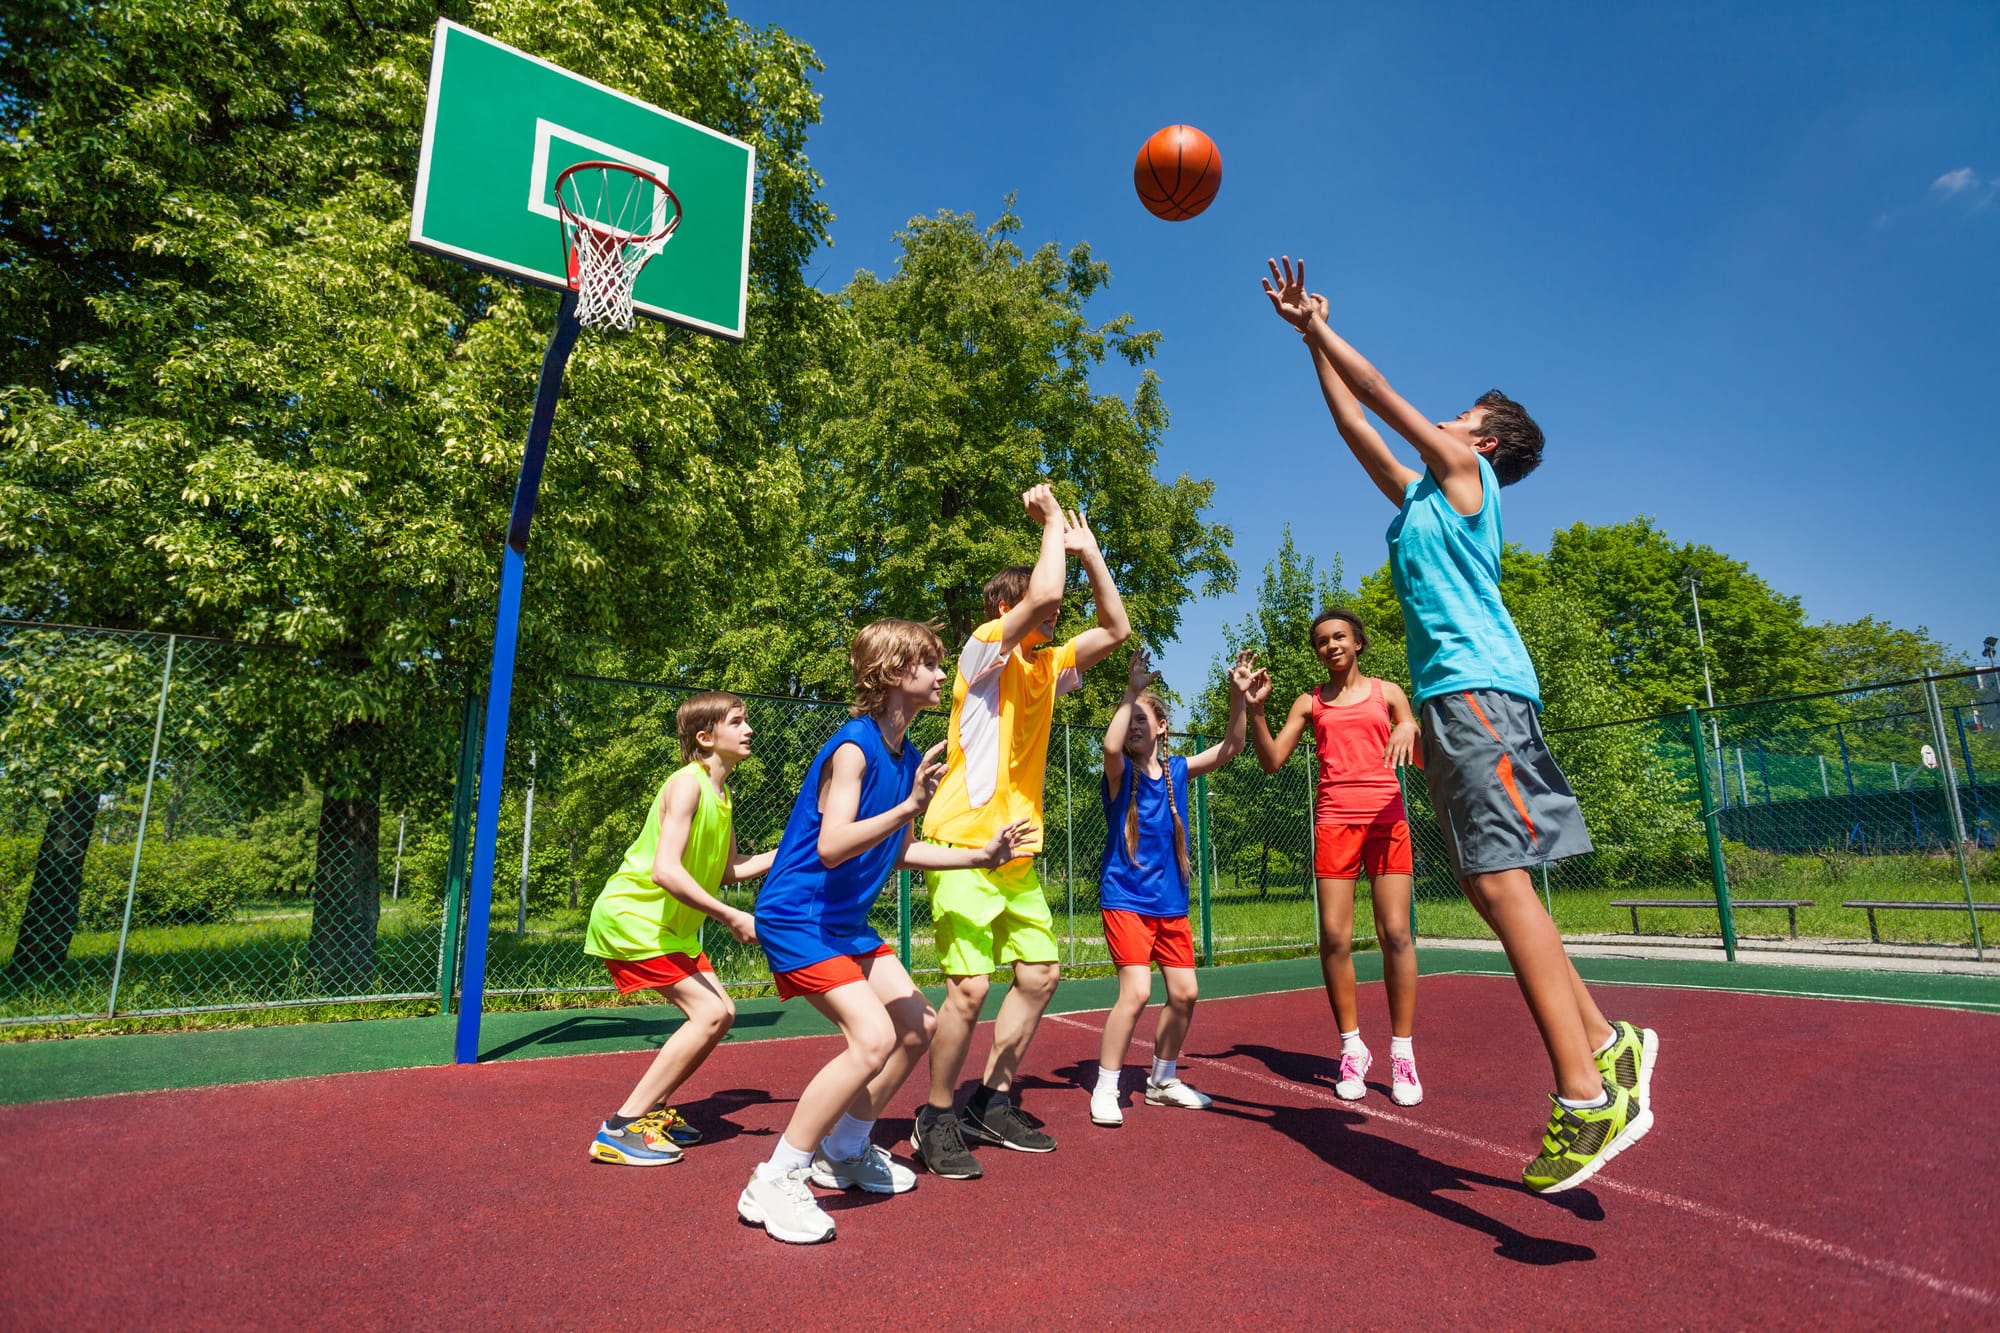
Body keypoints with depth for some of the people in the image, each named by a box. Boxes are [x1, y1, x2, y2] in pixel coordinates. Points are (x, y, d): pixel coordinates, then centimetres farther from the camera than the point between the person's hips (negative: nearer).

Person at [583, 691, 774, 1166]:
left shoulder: (720, 793, 9)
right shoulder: (687, 784, -20)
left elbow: (729, 870, 14)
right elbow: (665, 871, -30)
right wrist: (732, 918, -29)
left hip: (669, 926, 10)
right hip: (631, 918, -10)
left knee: (721, 1013, 9)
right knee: (710, 1013, -16)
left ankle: (651, 1109, 22)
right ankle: (619, 1130, -9)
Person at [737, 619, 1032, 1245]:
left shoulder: (908, 755, 5)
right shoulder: (853, 747, -21)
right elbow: (832, 847, -32)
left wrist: (981, 854, 13)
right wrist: (910, 806, -40)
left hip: (847, 921, 10)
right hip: (797, 917, -10)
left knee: (918, 1027, 12)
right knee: (873, 1038, -21)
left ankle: (844, 1152, 30)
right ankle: (774, 1183, -5)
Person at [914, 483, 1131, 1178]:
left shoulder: (1047, 666, 14)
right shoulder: (986, 649, -8)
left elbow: (1116, 627, 14)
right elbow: (1042, 592, -25)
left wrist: (1087, 547, 10)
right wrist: (1053, 522, -9)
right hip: (963, 846, -8)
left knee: (1040, 973, 10)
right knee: (970, 986, -11)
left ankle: (992, 1103, 25)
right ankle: (937, 1118, 10)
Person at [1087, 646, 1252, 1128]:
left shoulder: (1177, 770, 5)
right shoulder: (1120, 772, -8)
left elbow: (1230, 747, 3)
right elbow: (1110, 745, -32)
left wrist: (1237, 695, -9)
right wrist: (1132, 689, -33)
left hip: (1171, 901, 6)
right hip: (1126, 898, -5)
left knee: (1184, 992, 8)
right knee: (1136, 992, -16)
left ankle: (1163, 1080, 29)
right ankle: (1105, 1089, 0)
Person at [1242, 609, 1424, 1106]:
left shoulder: (1387, 692, 12)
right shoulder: (1309, 703, 14)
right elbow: (1272, 761, 6)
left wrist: (1410, 729, -15)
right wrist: (1256, 709, -6)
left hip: (1386, 816, -1)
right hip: (1334, 819, 1)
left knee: (1395, 933, -6)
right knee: (1334, 938, -4)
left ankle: (1402, 1052, 6)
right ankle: (1352, 1048, 11)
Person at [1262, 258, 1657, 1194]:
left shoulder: (1465, 471, 6)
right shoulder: (1418, 493, 27)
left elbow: (1381, 393, 6)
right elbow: (1354, 423, 30)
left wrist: (1317, 323, 17)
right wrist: (1310, 337, 34)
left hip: (1475, 685, -9)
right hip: (1448, 694, 9)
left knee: (1497, 876, -16)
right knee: (1490, 882, 7)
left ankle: (1586, 1093, -14)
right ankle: (1606, 1043, 14)